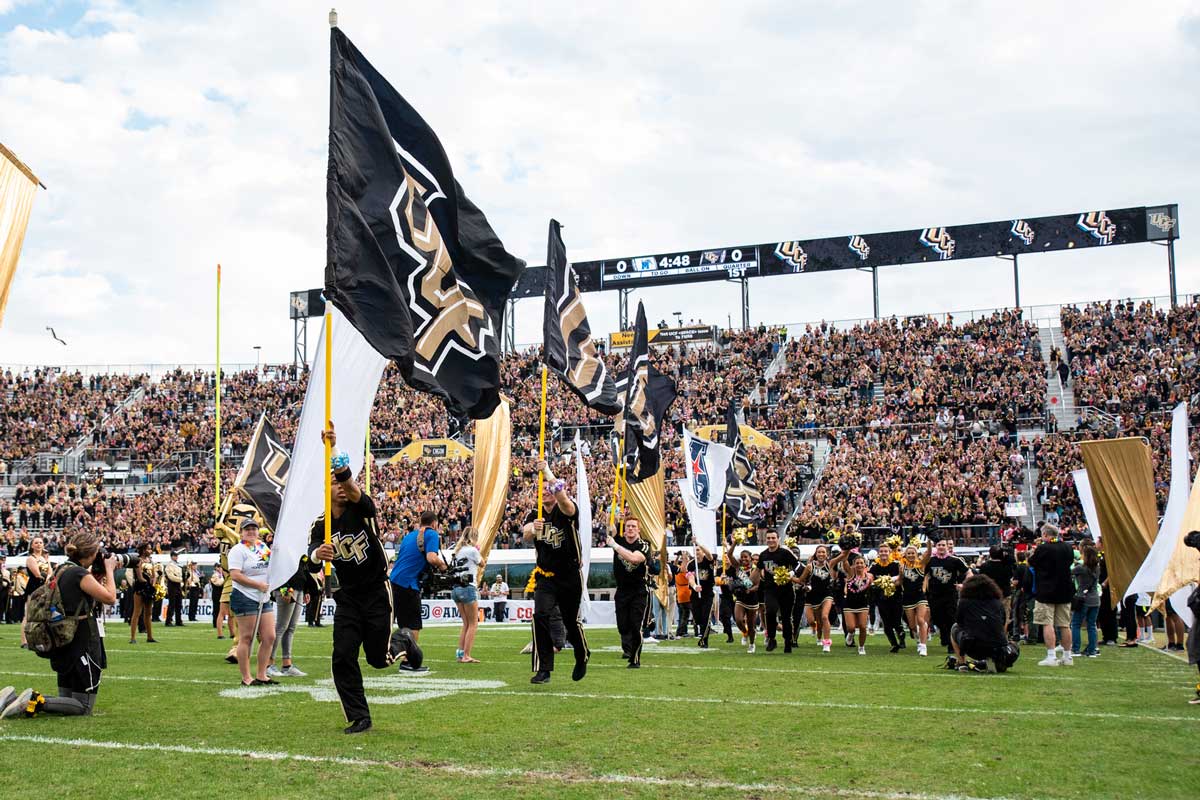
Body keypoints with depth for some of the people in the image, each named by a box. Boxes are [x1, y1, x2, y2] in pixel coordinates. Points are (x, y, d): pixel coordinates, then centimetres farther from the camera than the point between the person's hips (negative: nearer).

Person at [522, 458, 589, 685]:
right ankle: (543, 669, -14)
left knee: (572, 622, 9)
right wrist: (532, 529, -39)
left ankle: (582, 658, 38)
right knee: (540, 616, -18)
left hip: (570, 577, -2)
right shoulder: (536, 516, 5)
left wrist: (548, 474, -41)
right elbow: (525, 536, -15)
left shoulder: (568, 511, -7)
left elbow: (563, 499, -32)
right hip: (545, 577, 3)